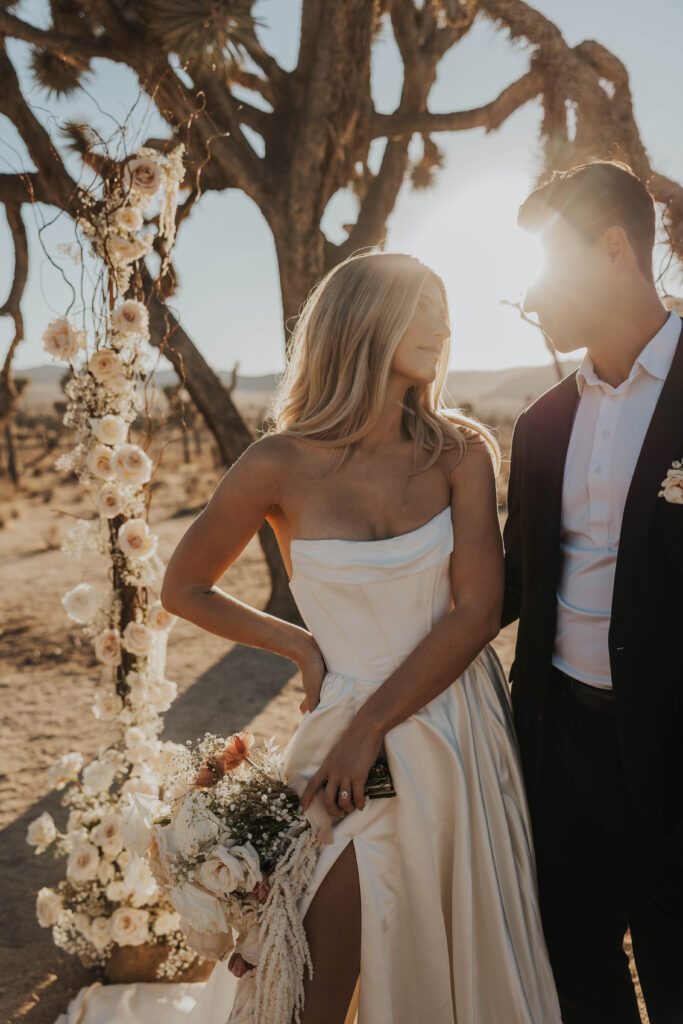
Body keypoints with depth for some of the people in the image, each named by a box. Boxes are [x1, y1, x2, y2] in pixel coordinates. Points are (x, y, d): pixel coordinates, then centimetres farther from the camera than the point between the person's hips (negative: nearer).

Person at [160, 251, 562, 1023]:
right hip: (351, 726, -2)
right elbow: (182, 590, 2)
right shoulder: (281, 466, -10)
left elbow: (477, 610, -10)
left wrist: (371, 724, -13)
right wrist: (301, 647, -1)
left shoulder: (460, 452, -5)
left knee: (473, 951, 19)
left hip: (462, 728, 2)